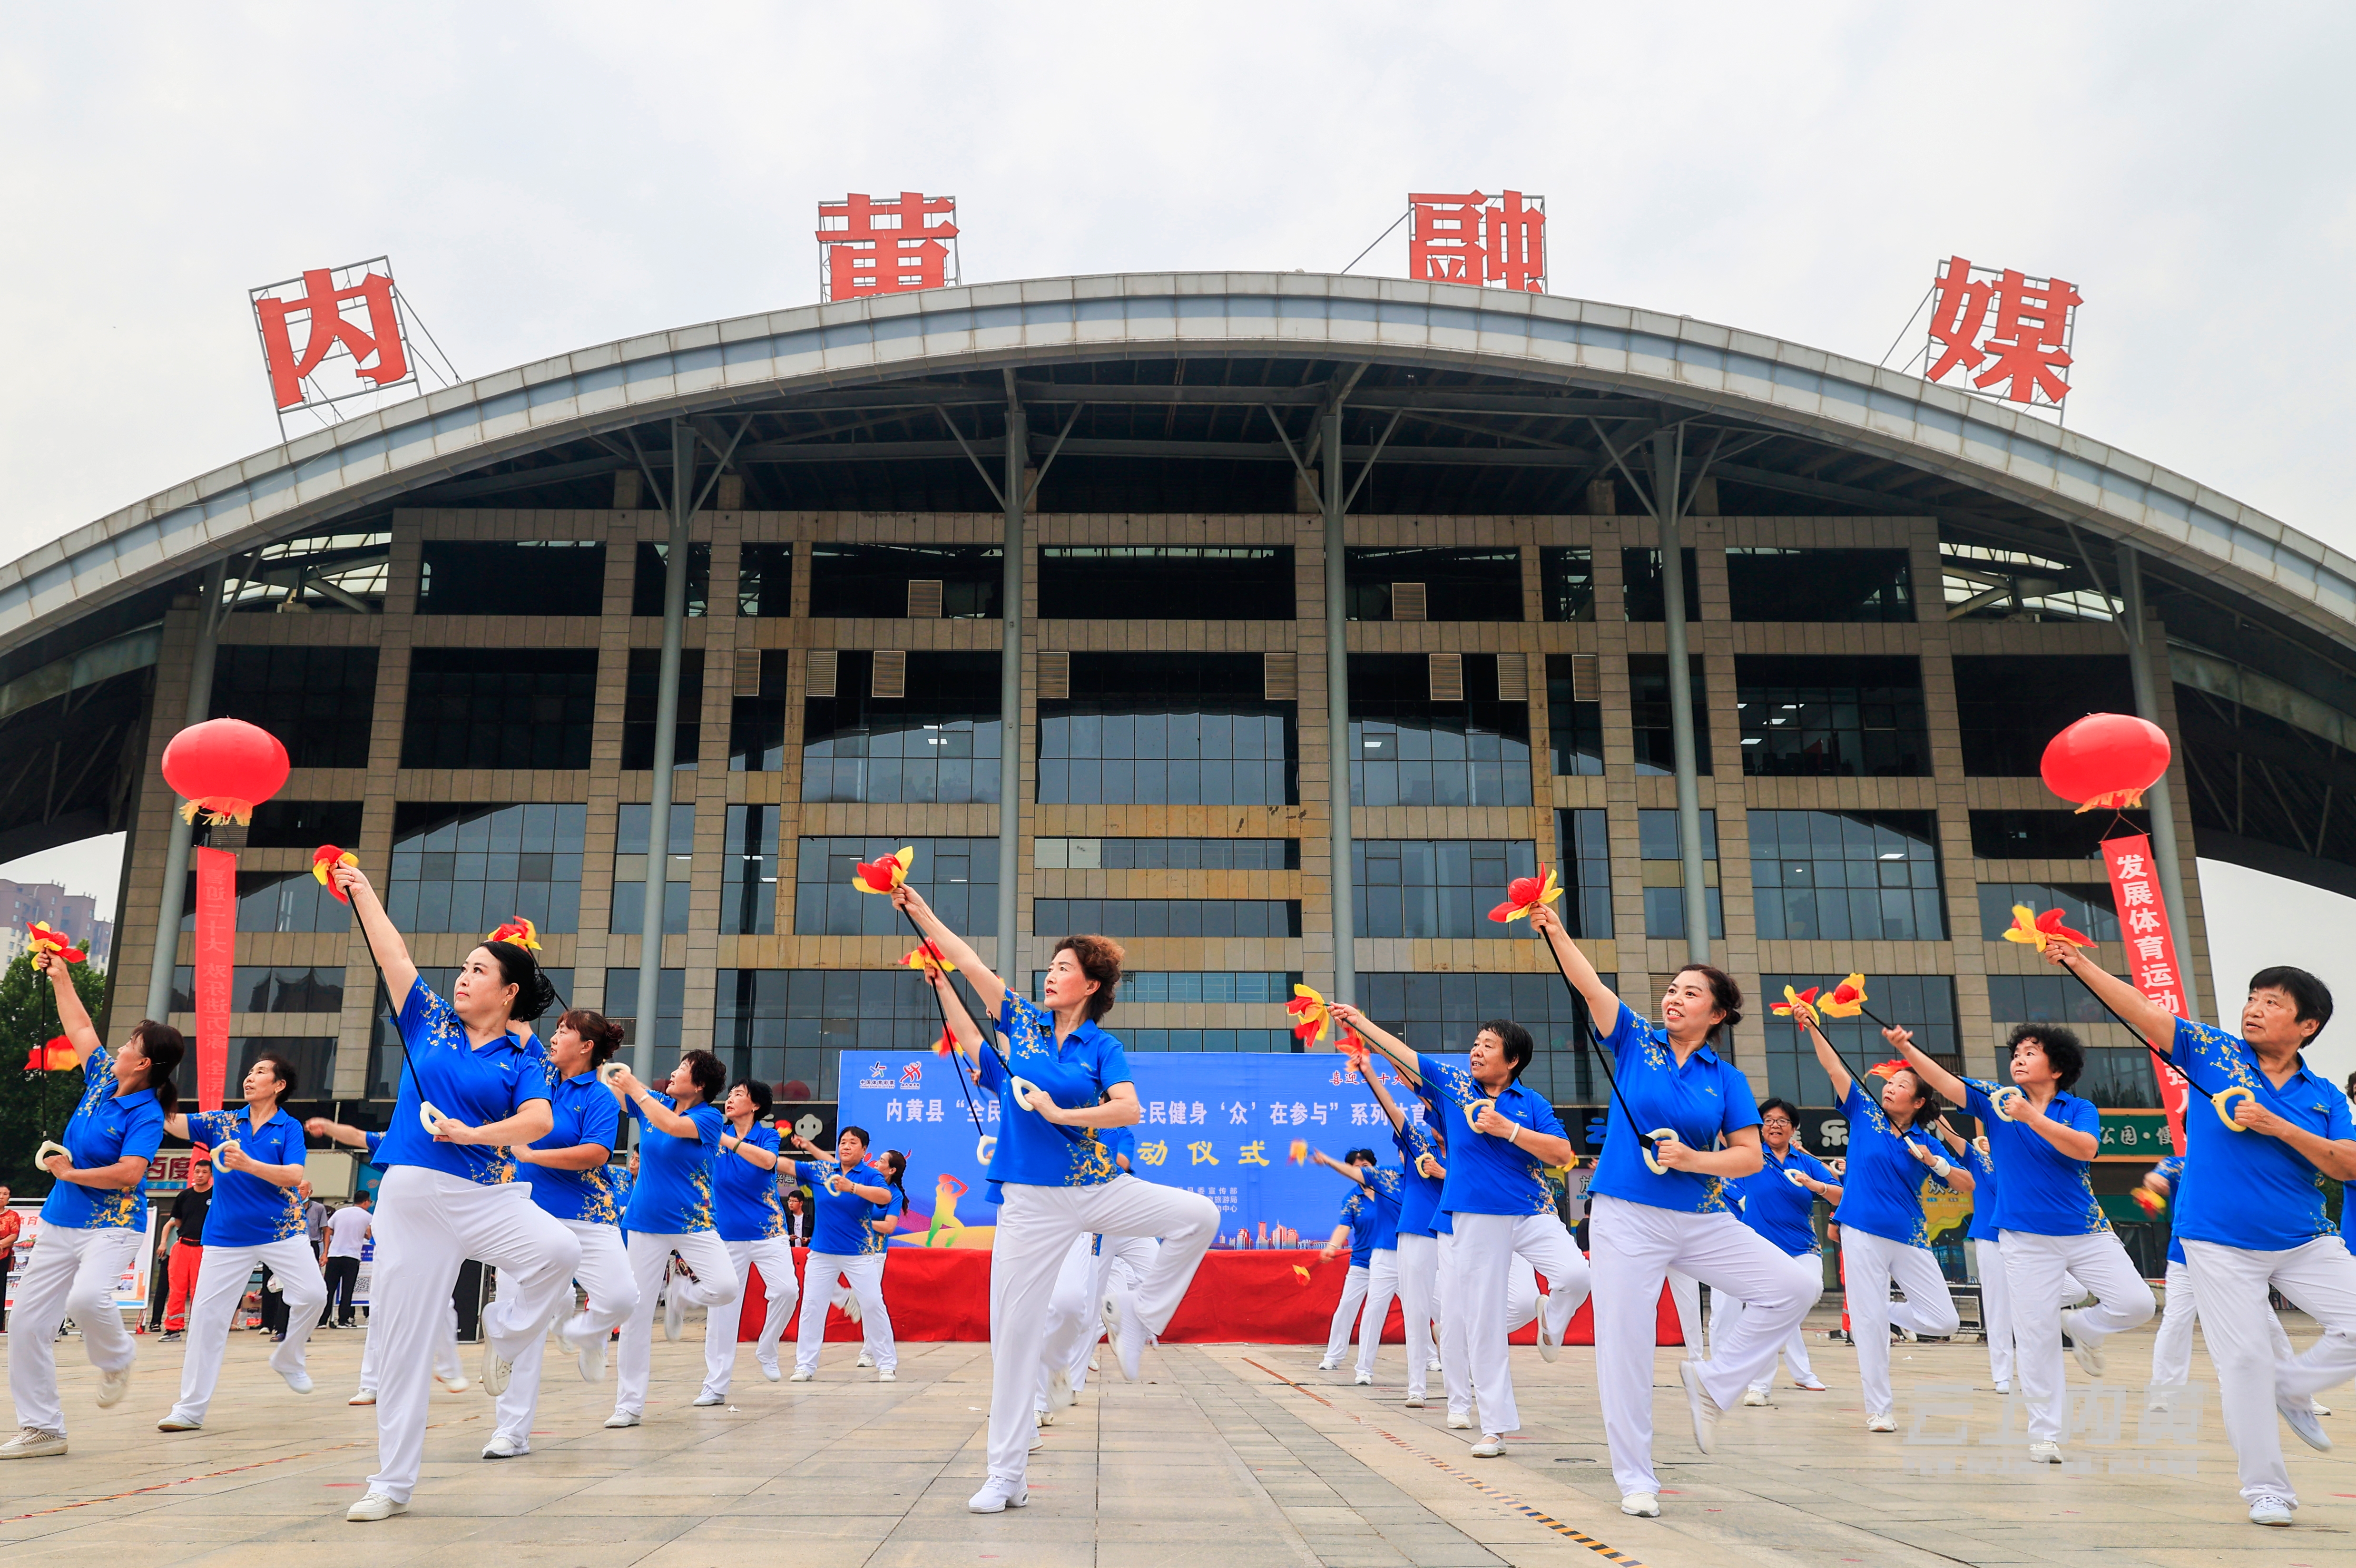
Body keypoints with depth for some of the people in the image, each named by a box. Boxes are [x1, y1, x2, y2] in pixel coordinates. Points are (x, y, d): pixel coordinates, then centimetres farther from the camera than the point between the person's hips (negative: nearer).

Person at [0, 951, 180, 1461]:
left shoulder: (146, 1114, -14)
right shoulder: (103, 1079, 6)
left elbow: (129, 1173, -26)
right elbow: (79, 1028, 19)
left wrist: (70, 1173, -14)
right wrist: (60, 976, 21)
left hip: (112, 1226, -8)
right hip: (61, 1223, 8)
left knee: (87, 1296, -33)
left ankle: (117, 1359, 0)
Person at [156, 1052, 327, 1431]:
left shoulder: (289, 1128, -1)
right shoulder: (221, 1122, 6)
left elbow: (294, 1176, -14)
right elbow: (170, 1122, -4)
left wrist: (247, 1164, -25)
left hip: (281, 1232, -2)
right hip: (228, 1237, 2)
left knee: (313, 1293, -14)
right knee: (207, 1314, -2)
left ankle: (288, 1360, 13)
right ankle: (191, 1408, 7)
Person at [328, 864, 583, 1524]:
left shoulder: (521, 1060, 3)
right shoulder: (430, 1022, 11)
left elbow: (539, 1122, -13)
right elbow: (391, 953, 12)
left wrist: (474, 1134, -21)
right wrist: (362, 890, 15)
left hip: (485, 1193, -2)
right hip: (412, 1194, 2)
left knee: (559, 1249, -30)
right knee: (404, 1338, 2)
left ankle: (502, 1333, 0)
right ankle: (391, 1484, 13)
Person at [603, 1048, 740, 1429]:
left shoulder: (710, 1117, -8)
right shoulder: (653, 1102, 7)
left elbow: (672, 1125, -25)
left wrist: (637, 1090, -15)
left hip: (692, 1223, -3)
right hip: (647, 1223, 3)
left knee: (726, 1286, -24)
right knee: (637, 1312, 2)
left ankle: (678, 1288, 9)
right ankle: (629, 1404, 11)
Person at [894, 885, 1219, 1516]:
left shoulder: (1103, 1047, 0)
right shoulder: (1023, 1022, 4)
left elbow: (1131, 1111, -14)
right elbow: (970, 962, 2)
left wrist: (1059, 1113, -17)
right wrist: (919, 910, 0)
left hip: (1097, 1188, 0)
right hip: (1030, 1200, 0)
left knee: (1200, 1216, -16)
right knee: (1013, 1328, -1)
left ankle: (1134, 1312, 1)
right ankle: (1006, 1476, 9)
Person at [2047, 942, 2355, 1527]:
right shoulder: (2213, 1052, 1)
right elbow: (2143, 1010, -8)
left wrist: (2279, 1127, -16)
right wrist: (2080, 964, -17)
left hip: (2307, 1243, 3)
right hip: (2221, 1245, -3)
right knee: (2244, 1358, -3)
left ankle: (2292, 1387, 19)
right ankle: (2266, 1489, 9)